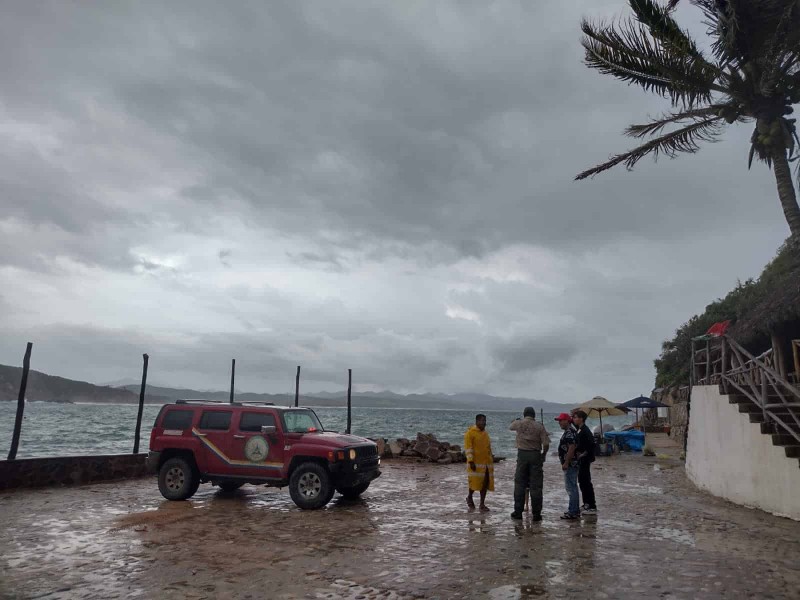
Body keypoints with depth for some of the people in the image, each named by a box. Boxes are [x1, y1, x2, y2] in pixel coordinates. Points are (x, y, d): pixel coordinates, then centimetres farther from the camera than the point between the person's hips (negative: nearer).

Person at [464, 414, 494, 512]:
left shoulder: (485, 432, 14)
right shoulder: (470, 432, -8)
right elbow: (468, 447, -13)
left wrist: (491, 459, 17)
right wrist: (470, 461, -19)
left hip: (486, 462, 7)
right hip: (476, 462, -6)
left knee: (485, 483, 4)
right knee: (475, 481, -6)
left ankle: (482, 504, 12)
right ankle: (469, 497, 20)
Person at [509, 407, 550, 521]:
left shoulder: (519, 423, 1)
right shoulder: (539, 426, -3)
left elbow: (511, 427, 23)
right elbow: (546, 444, -7)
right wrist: (544, 454, 11)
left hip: (522, 454, 1)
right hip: (535, 455, -1)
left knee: (519, 484, 8)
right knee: (536, 485, 4)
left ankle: (518, 511, 11)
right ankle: (536, 513, 7)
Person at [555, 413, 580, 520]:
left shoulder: (569, 432, -17)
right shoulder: (569, 431, 16)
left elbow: (572, 448, -25)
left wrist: (566, 463, -23)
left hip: (570, 464, -11)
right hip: (572, 464, 11)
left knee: (571, 488, -7)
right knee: (573, 487, 16)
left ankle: (573, 512, -4)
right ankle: (575, 511, 23)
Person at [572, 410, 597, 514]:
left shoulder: (585, 430, -18)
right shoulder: (580, 429, 12)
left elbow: (591, 443, -24)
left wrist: (585, 453, -18)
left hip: (585, 459, -10)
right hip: (581, 459, 10)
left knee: (586, 482, -5)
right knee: (582, 481, 15)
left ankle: (592, 506, 0)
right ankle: (587, 504, 25)